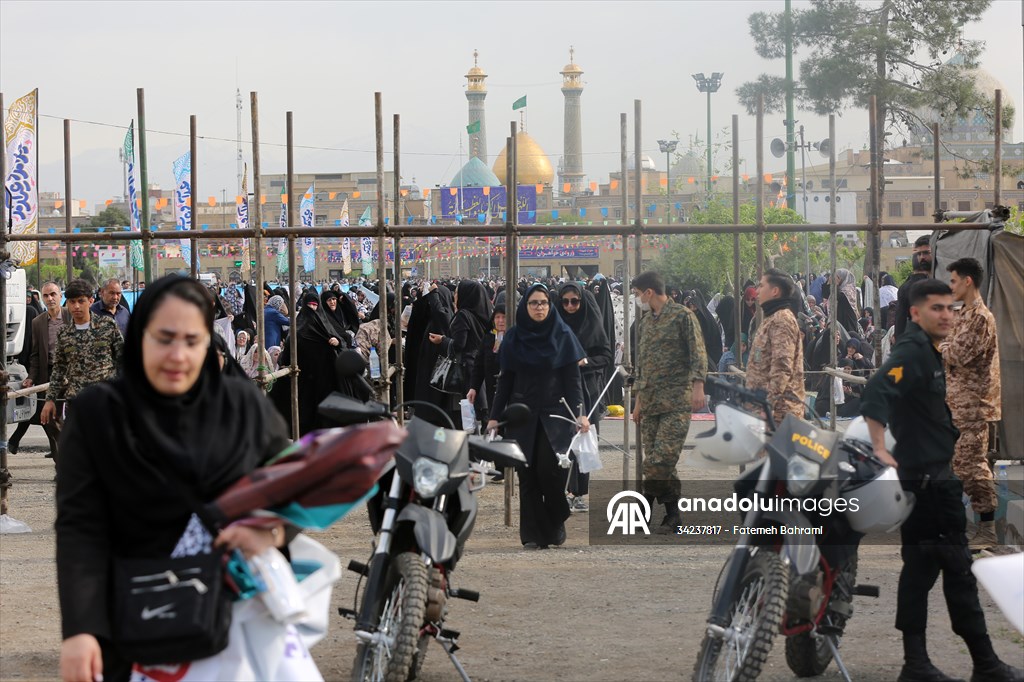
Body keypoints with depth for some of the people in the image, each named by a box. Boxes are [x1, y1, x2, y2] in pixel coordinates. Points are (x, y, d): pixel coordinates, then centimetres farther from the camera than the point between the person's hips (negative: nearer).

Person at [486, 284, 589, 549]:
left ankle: (556, 524, 10)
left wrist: (580, 413, -12)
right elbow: (505, 379, 9)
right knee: (528, 473, -1)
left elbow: (573, 377, -1)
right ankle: (533, 534, 4)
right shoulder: (514, 336, 6)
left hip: (554, 413, -2)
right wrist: (495, 416, 4)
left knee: (550, 467, -14)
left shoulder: (562, 334, 1)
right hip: (522, 415, 2)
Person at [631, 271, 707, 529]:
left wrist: (698, 386, -20)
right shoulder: (644, 321, 20)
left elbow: (698, 353, -9)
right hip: (650, 401, 7)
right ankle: (672, 514, 5)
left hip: (676, 401, -7)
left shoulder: (682, 316, -2)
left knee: (662, 457, -15)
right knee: (655, 460, 1)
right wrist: (639, 401, 23)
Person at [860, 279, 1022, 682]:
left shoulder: (928, 353, 16)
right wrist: (880, 449, -33)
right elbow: (874, 395, -31)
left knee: (921, 566, 9)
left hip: (932, 474, 10)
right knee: (957, 567, -6)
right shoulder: (912, 352, -16)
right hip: (928, 477, -10)